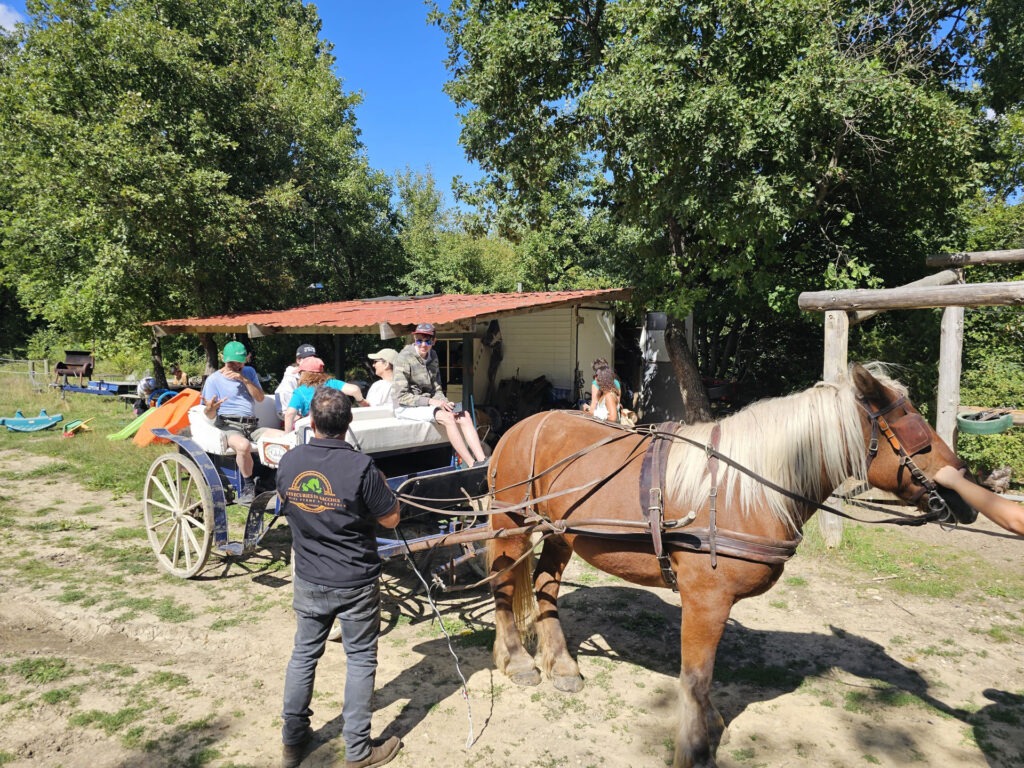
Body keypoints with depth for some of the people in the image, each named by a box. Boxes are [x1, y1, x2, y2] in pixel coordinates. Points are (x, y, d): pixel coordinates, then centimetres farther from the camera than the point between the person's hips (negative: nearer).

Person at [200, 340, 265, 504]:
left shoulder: (249, 372, 16)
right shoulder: (214, 379, 3)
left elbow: (260, 398, 2)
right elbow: (210, 416, 0)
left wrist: (244, 380, -10)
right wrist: (210, 408, -24)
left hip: (252, 425, 5)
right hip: (228, 425, -5)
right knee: (243, 445, -40)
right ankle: (248, 487, -20)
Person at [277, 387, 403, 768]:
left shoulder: (288, 462, -9)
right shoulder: (360, 466, -24)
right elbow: (390, 519, -13)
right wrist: (379, 485, 1)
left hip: (309, 581, 4)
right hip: (356, 583, -4)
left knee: (304, 654, 20)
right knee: (360, 659, 12)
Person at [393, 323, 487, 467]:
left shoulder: (432, 356, 7)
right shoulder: (404, 358, -14)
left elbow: (437, 389, 12)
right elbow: (402, 396, -17)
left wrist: (443, 401, -10)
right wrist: (430, 401, -23)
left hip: (428, 404, 7)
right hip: (407, 408, -7)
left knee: (464, 416, -16)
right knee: (447, 417, -30)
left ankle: (482, 461, -26)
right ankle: (472, 465, -30)